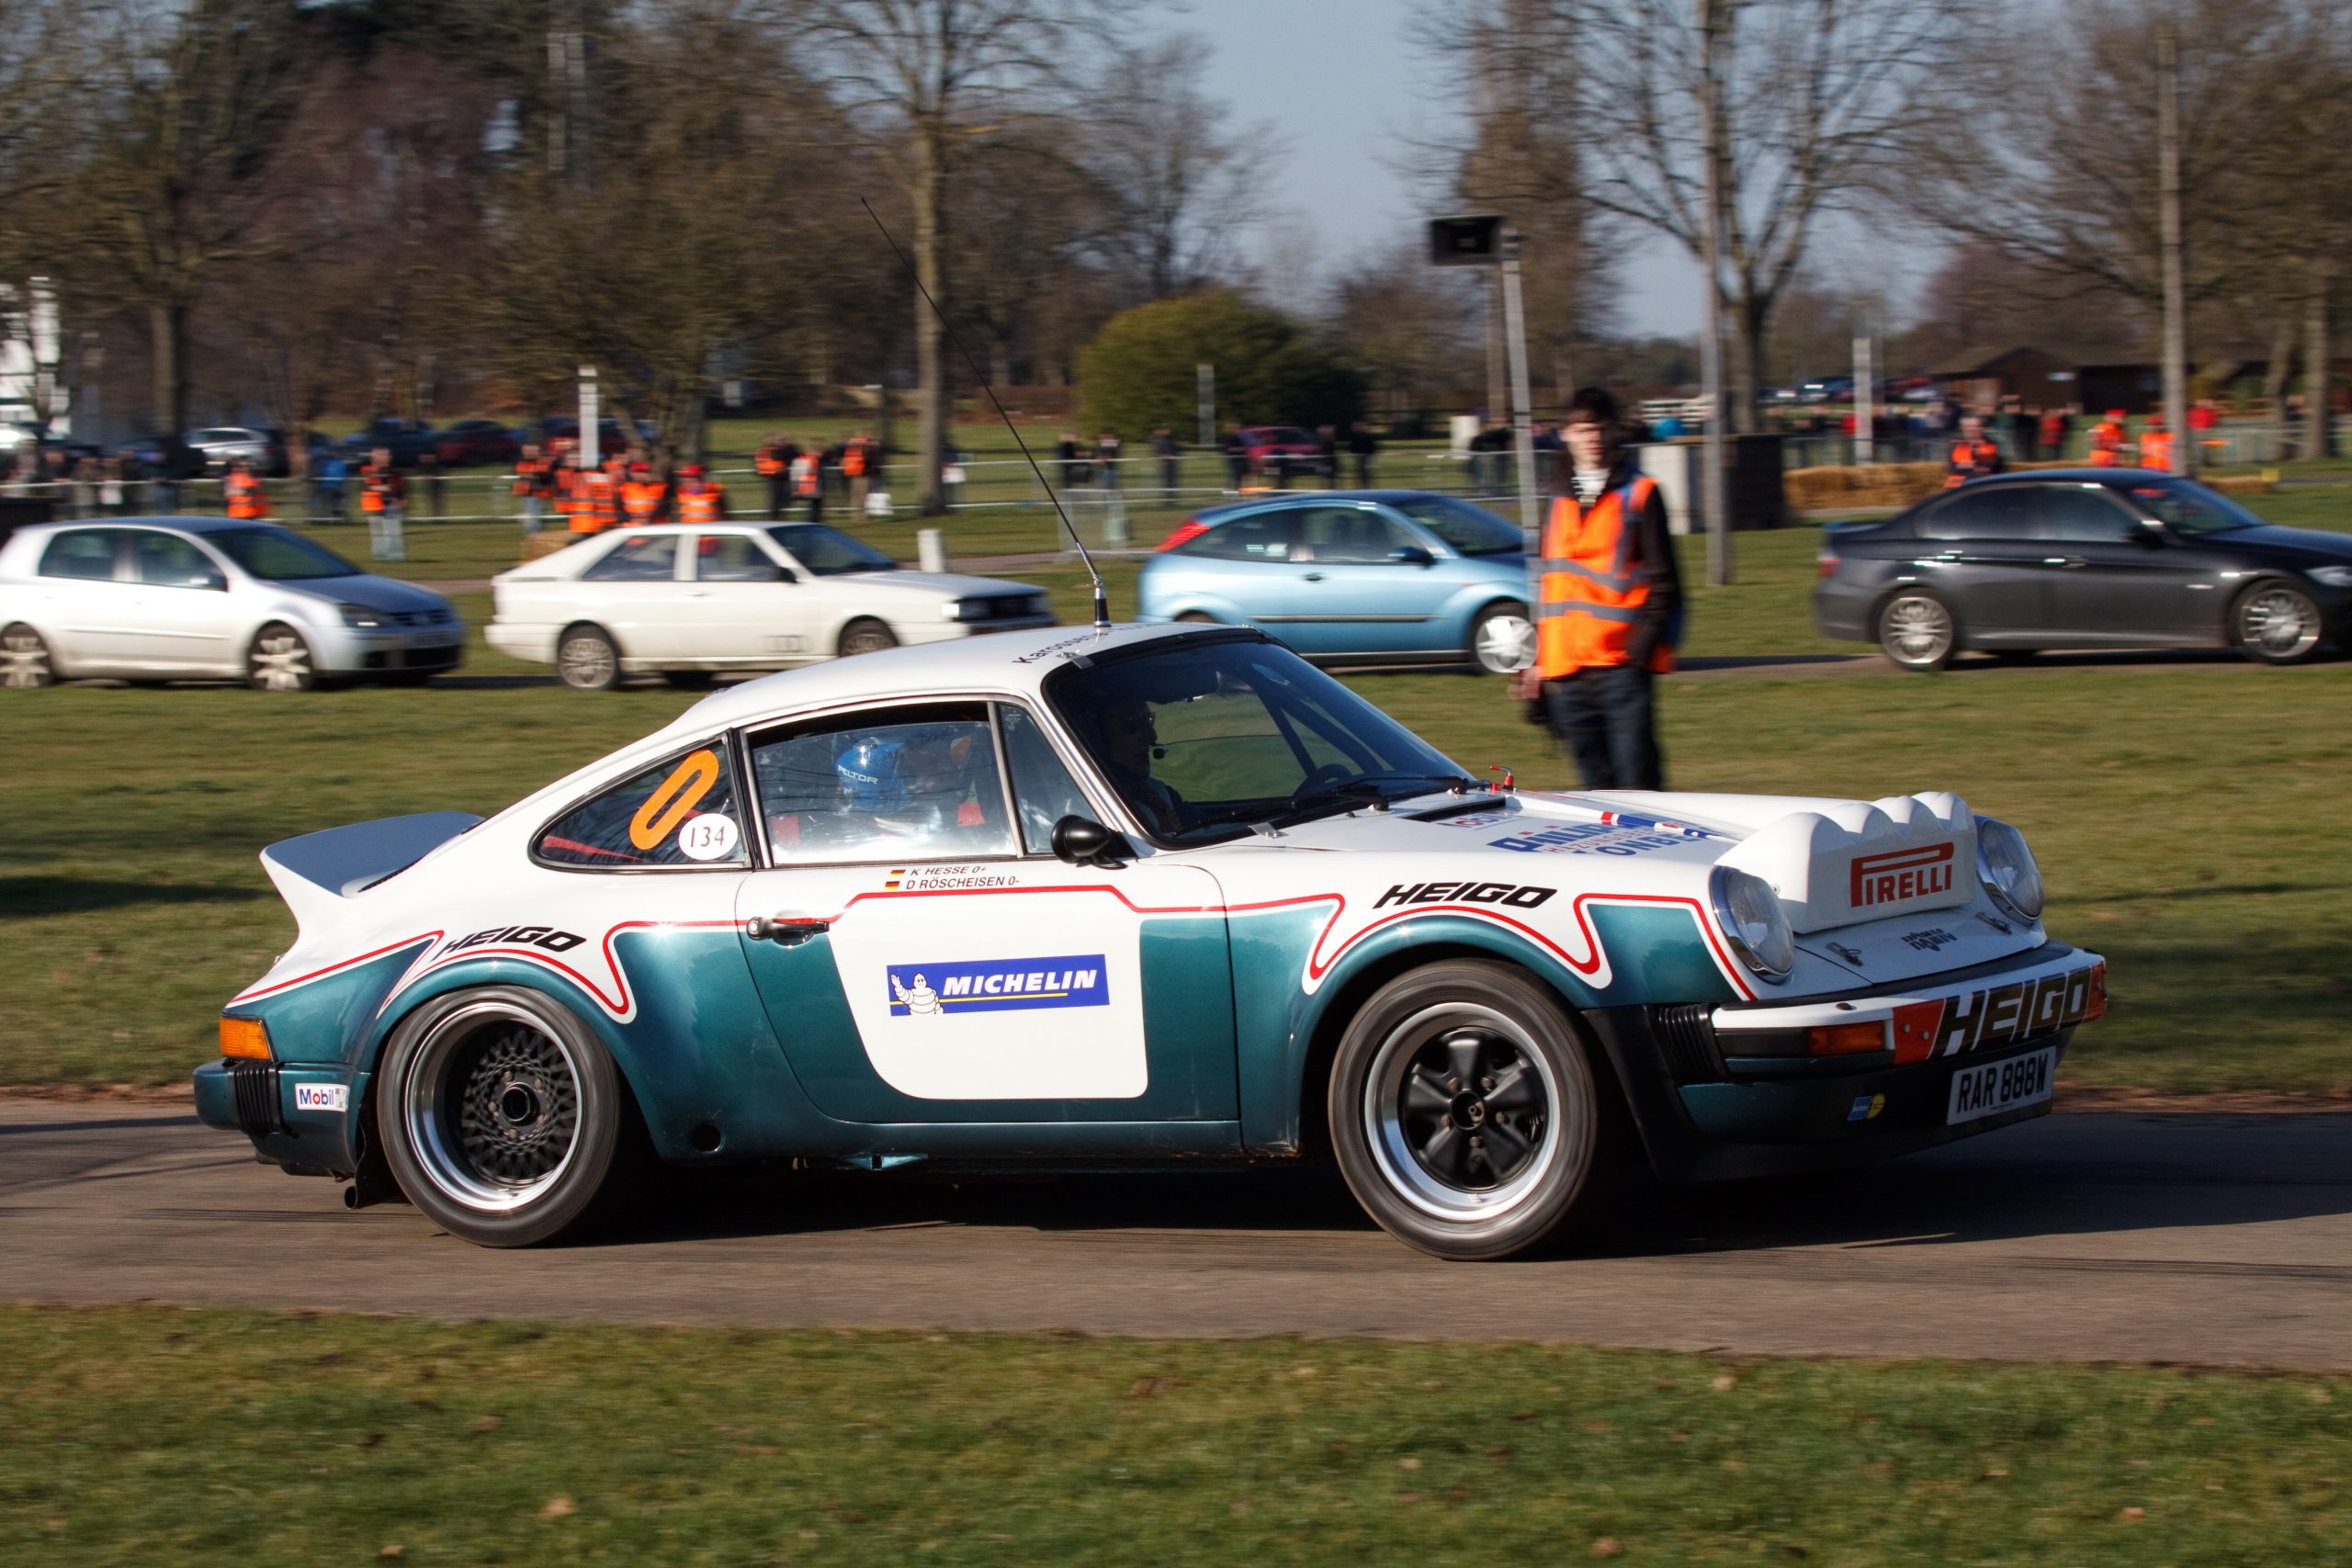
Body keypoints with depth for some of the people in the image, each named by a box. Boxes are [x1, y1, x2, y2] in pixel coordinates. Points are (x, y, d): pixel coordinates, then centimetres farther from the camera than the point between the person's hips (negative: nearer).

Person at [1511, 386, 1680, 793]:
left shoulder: (1639, 496, 2)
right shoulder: (1560, 505, 19)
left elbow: (1663, 584, -1)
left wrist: (1641, 649, -11)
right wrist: (1538, 662, 18)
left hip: (1622, 668, -5)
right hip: (1567, 673, 5)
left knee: (1637, 785, -12)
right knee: (1597, 786, 7)